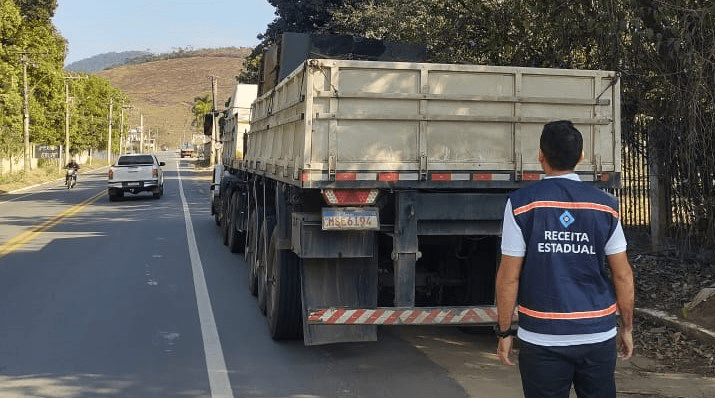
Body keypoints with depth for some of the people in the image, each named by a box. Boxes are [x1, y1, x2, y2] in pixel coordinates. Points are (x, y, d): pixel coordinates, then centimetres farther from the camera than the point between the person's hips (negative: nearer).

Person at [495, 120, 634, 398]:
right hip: (598, 335, 2)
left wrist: (504, 332, 2)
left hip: (543, 338, -2)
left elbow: (509, 277, -7)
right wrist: (626, 328, 14)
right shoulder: (604, 205, -1)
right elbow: (623, 275, 2)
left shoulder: (522, 203, -7)